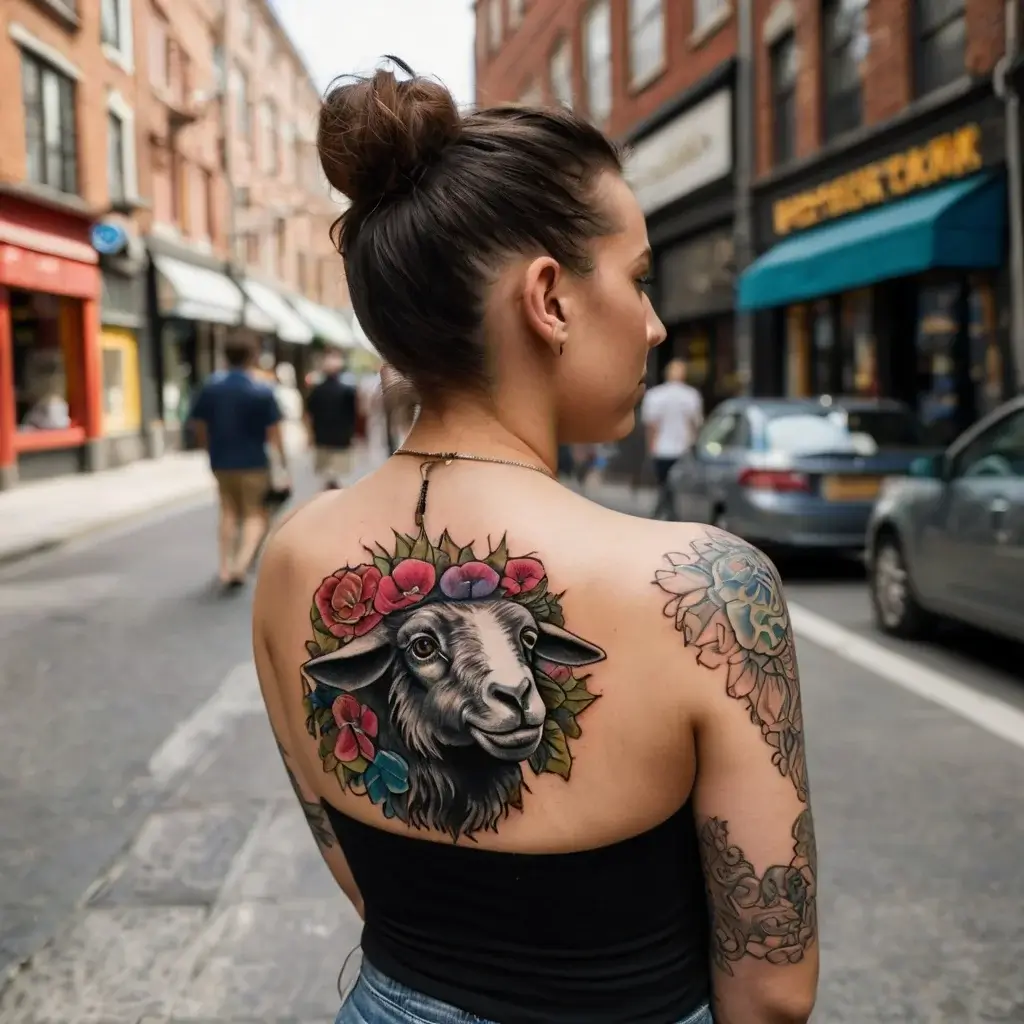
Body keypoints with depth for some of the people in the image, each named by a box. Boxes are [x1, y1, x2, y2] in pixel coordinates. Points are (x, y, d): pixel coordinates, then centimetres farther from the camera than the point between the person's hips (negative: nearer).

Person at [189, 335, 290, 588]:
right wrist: (283, 461, 0)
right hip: (253, 462, -3)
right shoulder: (262, 391, -10)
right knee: (255, 515, 8)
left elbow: (199, 425, 5)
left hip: (221, 462, 4)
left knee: (229, 511, 21)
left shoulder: (210, 387, 0)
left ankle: (225, 566, 23)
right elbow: (274, 432, -10)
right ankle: (242, 562, -13)